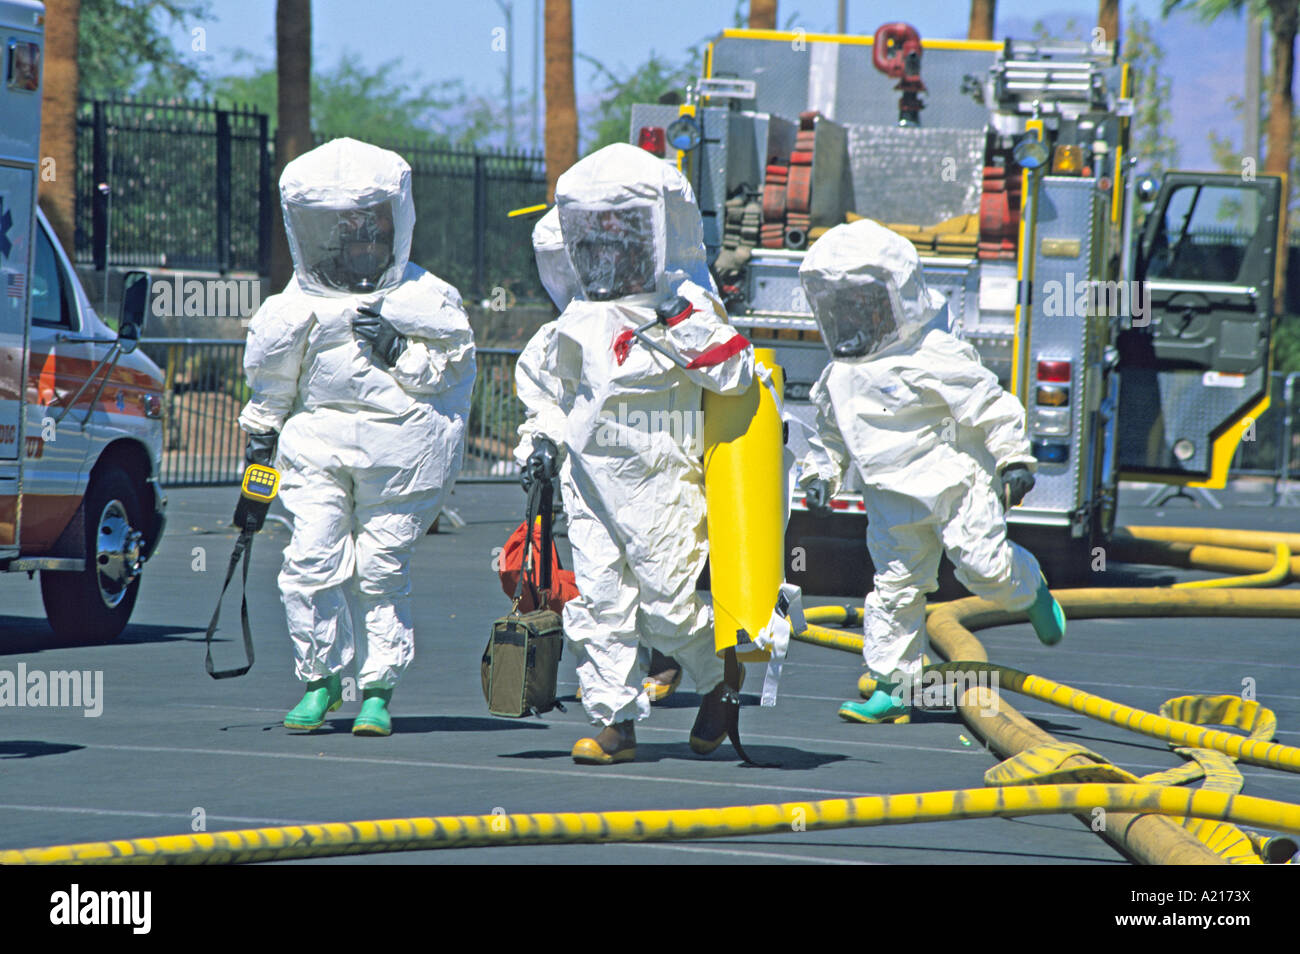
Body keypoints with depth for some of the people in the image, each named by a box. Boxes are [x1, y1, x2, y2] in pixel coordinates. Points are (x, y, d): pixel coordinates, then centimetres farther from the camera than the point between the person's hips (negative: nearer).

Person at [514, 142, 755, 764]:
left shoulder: (684, 309, -6)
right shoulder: (578, 321, 10)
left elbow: (735, 375, -15)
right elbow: (540, 375, 28)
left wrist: (690, 330, -24)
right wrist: (540, 433, 17)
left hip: (661, 481, -5)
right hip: (589, 479, 5)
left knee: (667, 605, -5)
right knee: (598, 601, 0)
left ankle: (722, 679, 22)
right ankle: (613, 719, 5)